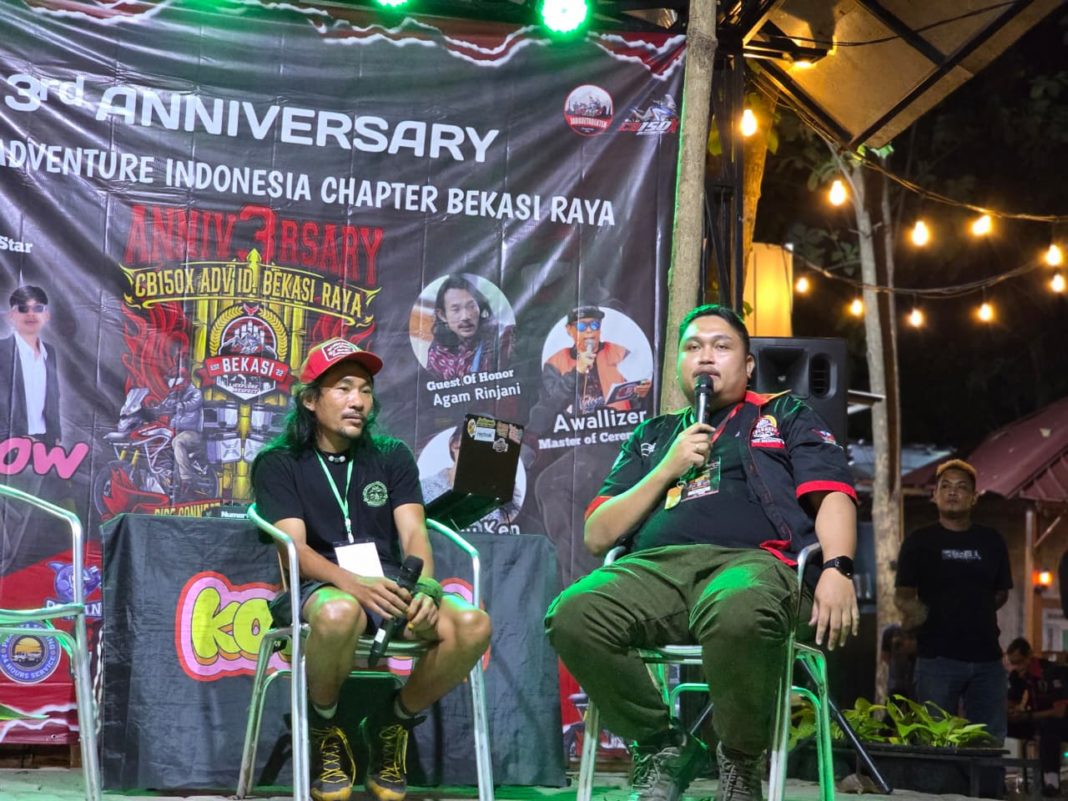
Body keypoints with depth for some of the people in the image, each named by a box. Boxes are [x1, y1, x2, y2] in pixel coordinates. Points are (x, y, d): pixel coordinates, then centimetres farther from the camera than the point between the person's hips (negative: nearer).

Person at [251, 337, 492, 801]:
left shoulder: (392, 457, 16)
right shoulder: (278, 463, 6)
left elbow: (414, 535, 3)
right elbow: (294, 547, -9)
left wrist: (426, 589, -21)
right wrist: (353, 582, -29)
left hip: (389, 586, 4)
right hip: (321, 588, -3)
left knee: (471, 624, -27)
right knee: (339, 612, -41)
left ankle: (391, 726, -2)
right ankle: (323, 733, -11)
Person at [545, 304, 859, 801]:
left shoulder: (785, 416, 24)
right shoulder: (653, 435, 30)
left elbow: (831, 494, 7)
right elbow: (598, 536, 21)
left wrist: (836, 569, -13)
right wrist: (668, 470, 10)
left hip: (750, 561, -3)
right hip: (656, 568, 3)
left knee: (737, 612, -43)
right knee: (573, 615, -31)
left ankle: (741, 761, -16)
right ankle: (660, 746, -9)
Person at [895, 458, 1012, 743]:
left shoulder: (991, 541, 12)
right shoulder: (919, 541, 5)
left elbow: (1001, 593, 20)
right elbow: (902, 594, 3)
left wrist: (973, 613, 6)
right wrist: (914, 609, -17)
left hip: (986, 656, 3)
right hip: (937, 656, -2)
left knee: (991, 741, 2)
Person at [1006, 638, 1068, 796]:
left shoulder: (1053, 672, -23)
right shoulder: (1017, 675, -2)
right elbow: (1010, 707, 3)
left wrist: (1026, 716, -36)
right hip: (1037, 721, 7)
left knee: (1047, 724, -41)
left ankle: (1051, 780, -45)